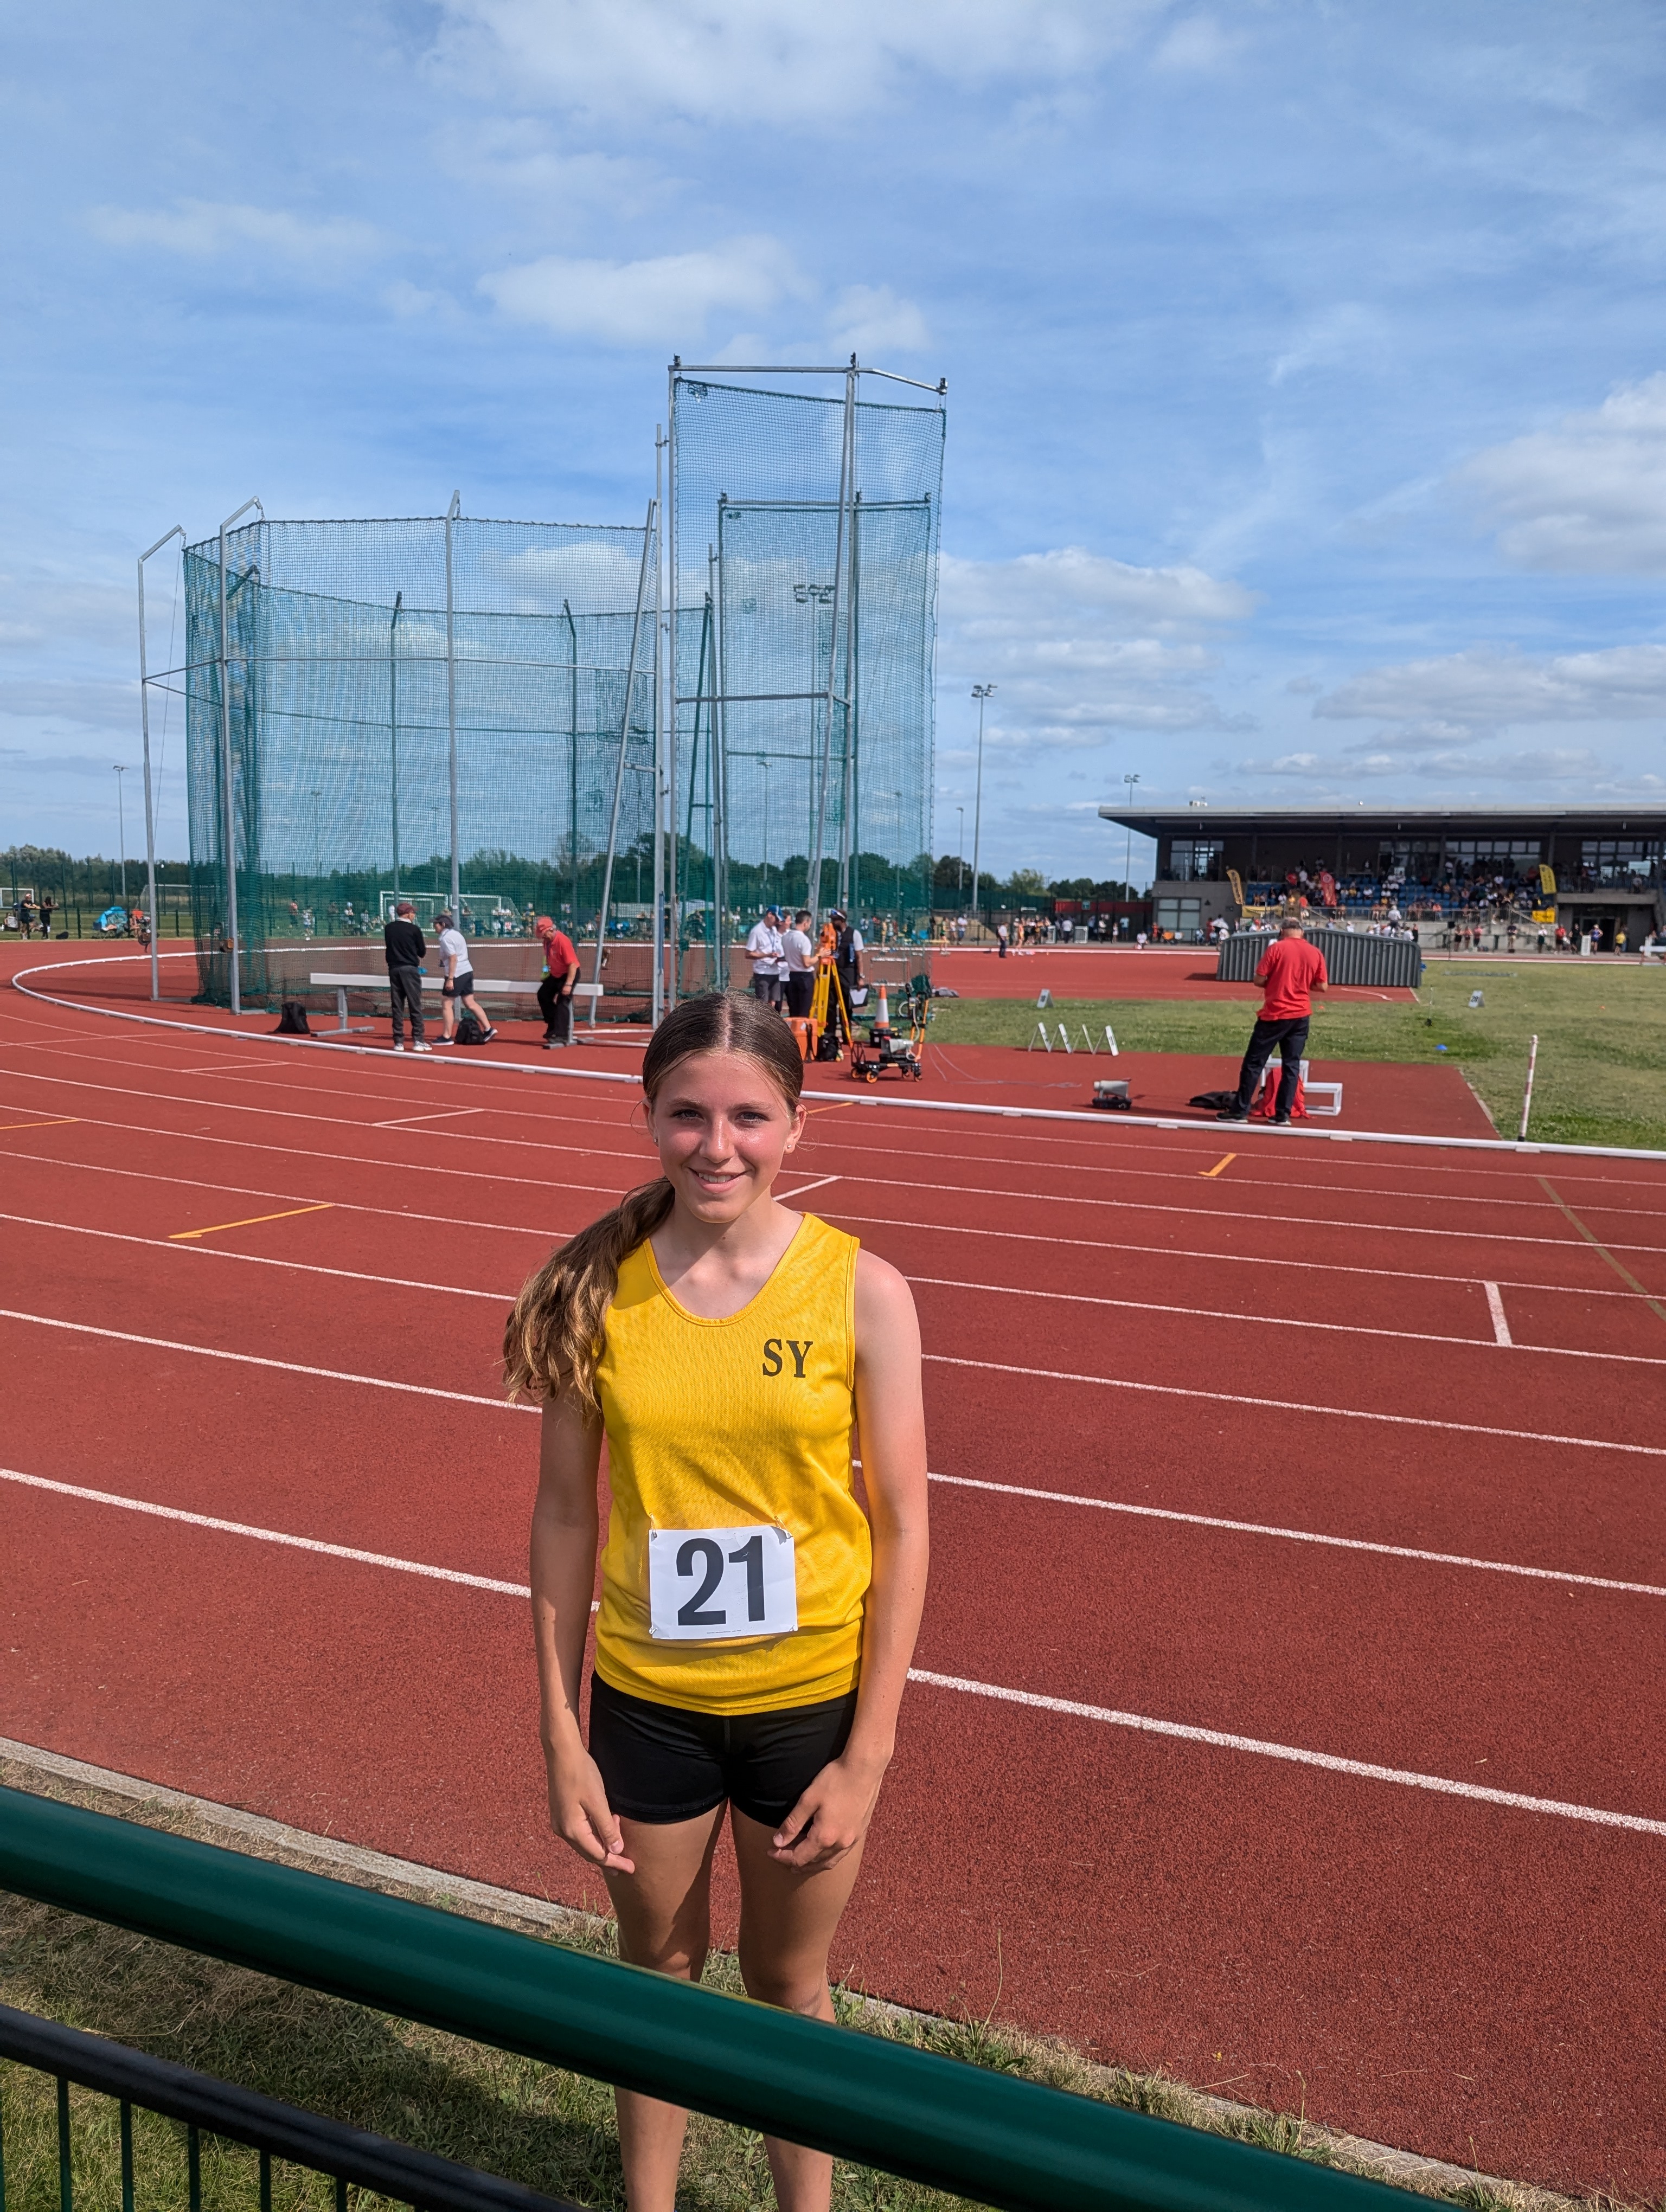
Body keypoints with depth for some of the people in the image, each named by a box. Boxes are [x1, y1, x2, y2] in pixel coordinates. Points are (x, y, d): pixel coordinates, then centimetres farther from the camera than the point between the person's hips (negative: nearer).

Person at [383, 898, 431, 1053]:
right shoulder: (414, 929, -6)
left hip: (394, 969, 4)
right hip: (410, 969, -4)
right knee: (415, 1006, -1)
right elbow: (422, 953, 2)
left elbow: (388, 947, 12)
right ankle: (418, 1040, -4)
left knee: (397, 1007, 7)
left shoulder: (388, 928, 6)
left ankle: (398, 1042, 5)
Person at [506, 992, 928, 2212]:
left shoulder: (861, 1288, -14)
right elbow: (565, 1513, -3)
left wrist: (868, 1754, -8)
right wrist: (562, 1732, -2)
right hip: (644, 1699, 1)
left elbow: (903, 1528, -9)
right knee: (657, 1970, 22)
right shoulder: (597, 1285, -11)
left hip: (810, 1699, -1)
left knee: (790, 1982, 20)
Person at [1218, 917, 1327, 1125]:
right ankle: (1284, 1115, 7)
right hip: (1301, 1016, 4)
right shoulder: (1315, 953, 3)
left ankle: (1240, 1111, 3)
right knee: (1291, 1065, 8)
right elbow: (1322, 986, 6)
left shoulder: (1276, 948, -7)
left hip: (1274, 1015, -4)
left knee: (1254, 1063, 2)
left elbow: (1259, 980, -9)